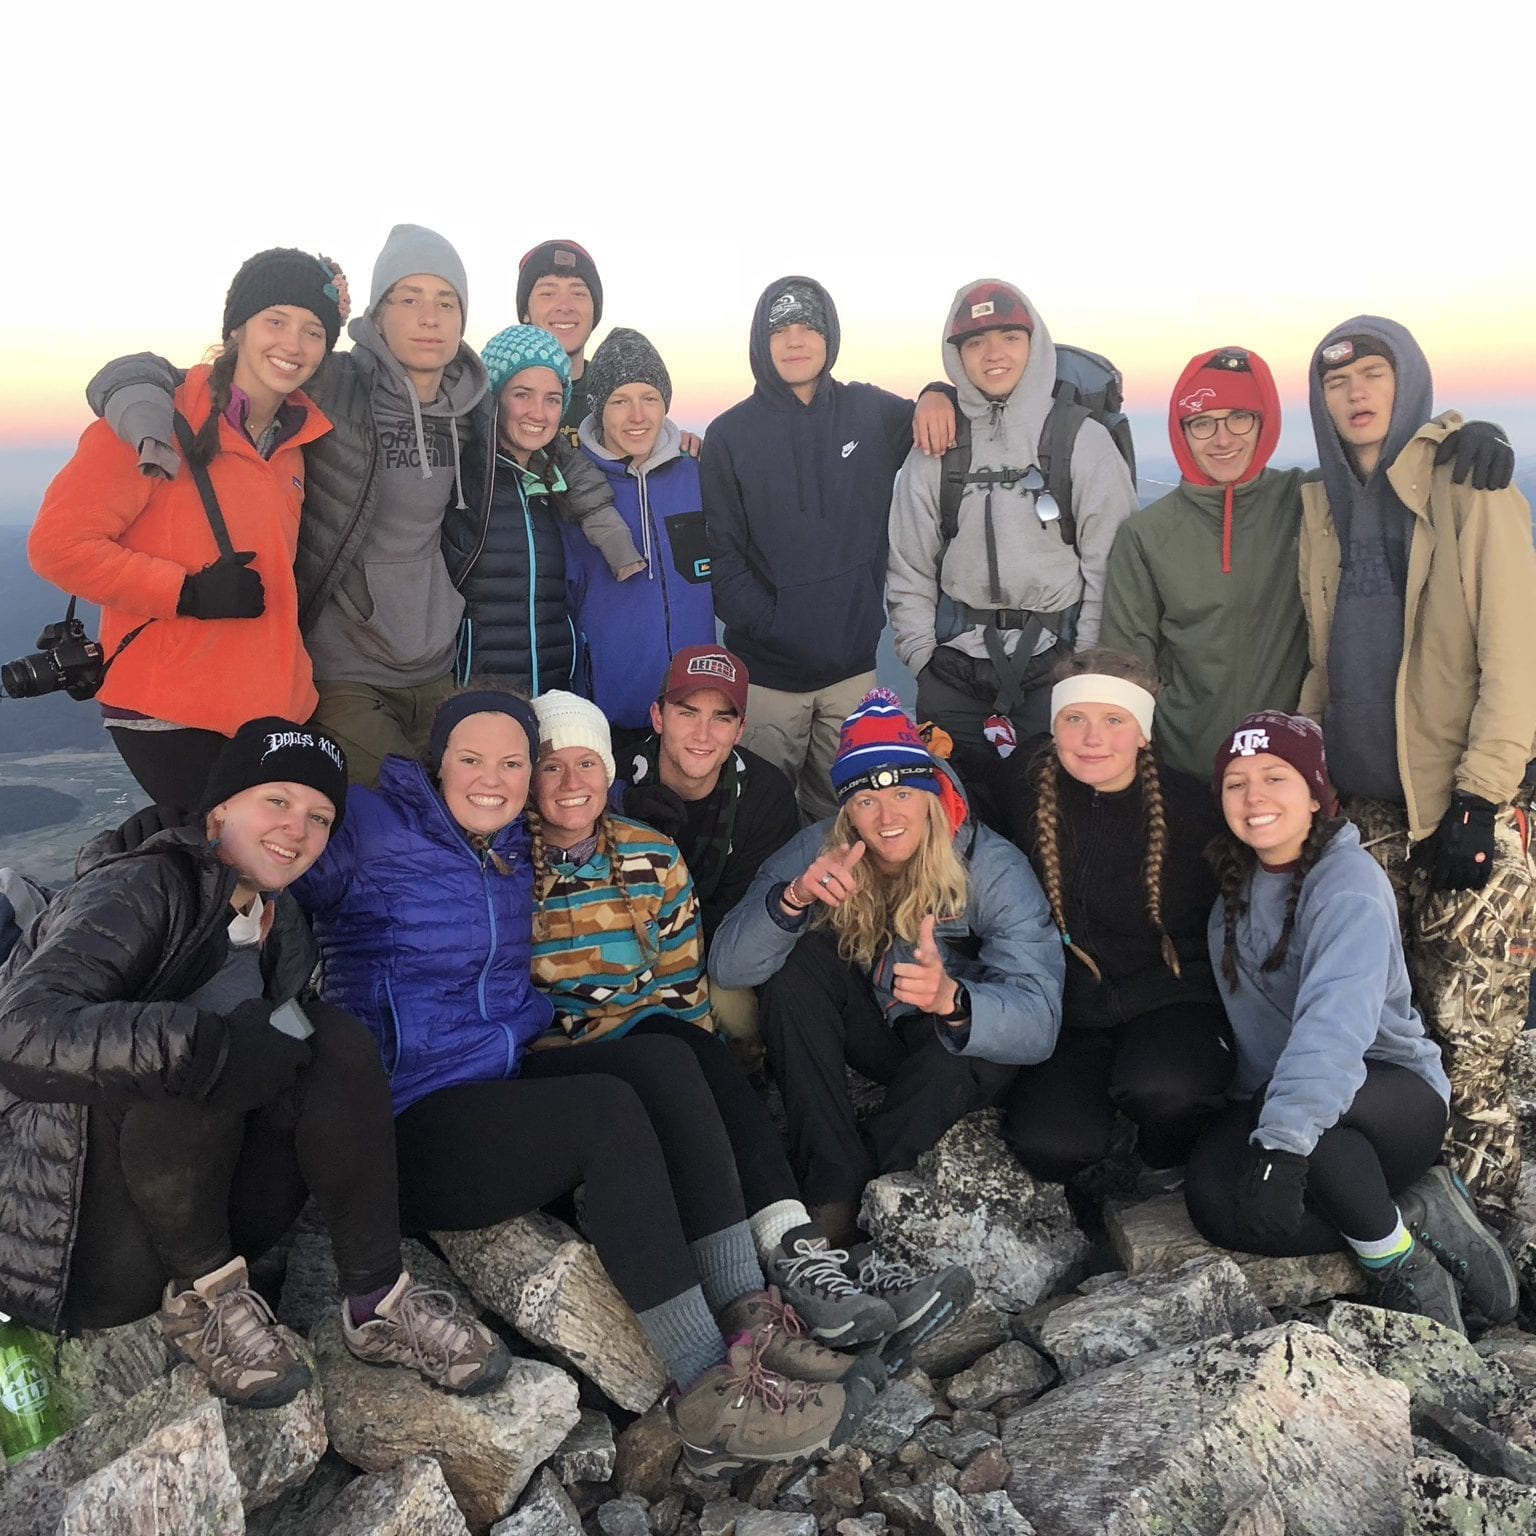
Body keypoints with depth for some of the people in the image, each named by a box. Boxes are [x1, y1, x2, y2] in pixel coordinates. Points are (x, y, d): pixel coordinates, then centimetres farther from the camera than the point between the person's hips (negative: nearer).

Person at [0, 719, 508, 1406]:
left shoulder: (280, 924, 8)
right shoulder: (142, 889, -17)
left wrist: (279, 1043, -13)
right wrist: (210, 1045, -37)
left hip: (203, 1214, 6)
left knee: (334, 1039, -15)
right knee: (189, 1057, -31)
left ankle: (377, 1301, -14)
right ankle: (202, 1295, -12)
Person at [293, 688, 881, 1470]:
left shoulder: (515, 848, 13)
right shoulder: (375, 828, -9)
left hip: (509, 1077, 7)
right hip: (409, 1123, -7)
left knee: (662, 1059, -17)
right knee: (608, 1109, -29)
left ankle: (748, 1318, -20)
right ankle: (708, 1397, -25)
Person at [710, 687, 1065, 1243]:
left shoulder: (993, 868, -25)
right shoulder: (820, 852, -18)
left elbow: (1039, 1022, -35)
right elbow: (727, 965, -25)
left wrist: (953, 1000, -56)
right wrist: (794, 896, -44)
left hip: (957, 1043, -2)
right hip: (868, 1029, 3)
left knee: (974, 1044, -35)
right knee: (800, 958, -23)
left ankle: (842, 1188, -16)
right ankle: (832, 1182, -22)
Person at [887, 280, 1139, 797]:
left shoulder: (1083, 440, -1)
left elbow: (1109, 560, -3)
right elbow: (909, 565, 8)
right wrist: (921, 654, 0)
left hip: (1053, 663, -2)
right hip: (953, 669, 2)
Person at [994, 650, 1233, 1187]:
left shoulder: (1187, 806, -9)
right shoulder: (1022, 785, -4)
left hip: (1169, 998, -1)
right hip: (1066, 1008, 2)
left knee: (1162, 1087, -34)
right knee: (1049, 1147, -23)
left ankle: (1166, 1161, 4)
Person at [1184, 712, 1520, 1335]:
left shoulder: (1349, 883, -20)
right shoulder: (1236, 883, 3)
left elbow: (1336, 1023, -36)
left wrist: (1283, 1140, -48)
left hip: (1395, 1093, -5)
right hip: (1269, 1092, 5)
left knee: (1311, 1110, -39)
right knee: (1212, 1195, -25)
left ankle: (1398, 1259, -12)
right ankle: (1420, 1212, -8)